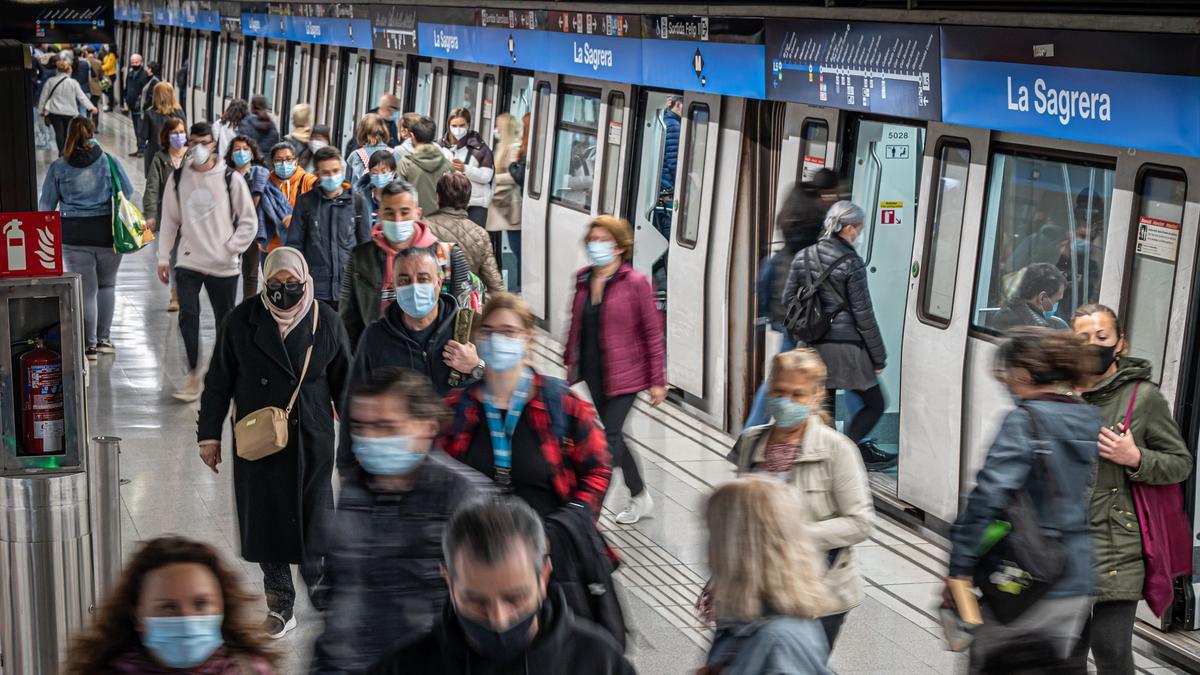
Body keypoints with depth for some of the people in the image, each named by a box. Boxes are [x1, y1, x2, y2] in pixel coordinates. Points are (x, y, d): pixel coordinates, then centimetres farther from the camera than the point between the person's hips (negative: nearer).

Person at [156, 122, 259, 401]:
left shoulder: (231, 178, -3)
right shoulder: (177, 178, 4)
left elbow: (249, 221, 2)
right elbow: (169, 220, 11)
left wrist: (232, 247, -7)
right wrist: (163, 257, 8)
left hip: (224, 265, -1)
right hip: (188, 261, 1)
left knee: (225, 321, 8)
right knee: (188, 315, -14)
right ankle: (193, 374, -4)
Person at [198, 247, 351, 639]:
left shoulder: (326, 323, -1)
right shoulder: (241, 321, -2)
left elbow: (344, 383, 6)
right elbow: (218, 382, 4)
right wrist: (209, 434, 4)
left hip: (312, 441, -1)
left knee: (314, 519, 2)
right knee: (266, 522, 5)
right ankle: (280, 607, 17)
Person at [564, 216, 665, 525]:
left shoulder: (635, 283, -11)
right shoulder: (583, 280, 4)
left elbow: (653, 332, -8)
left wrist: (657, 380, -8)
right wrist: (571, 361, 15)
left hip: (624, 373, -6)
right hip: (593, 372, 6)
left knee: (610, 438, -9)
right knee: (614, 436, 16)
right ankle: (639, 497, 34)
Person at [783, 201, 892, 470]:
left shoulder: (803, 257, 5)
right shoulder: (851, 263, -12)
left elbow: (788, 299, 9)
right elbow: (863, 314, -11)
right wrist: (878, 357, -4)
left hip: (815, 346, 6)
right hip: (846, 346, -6)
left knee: (824, 409, 13)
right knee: (874, 403, 8)